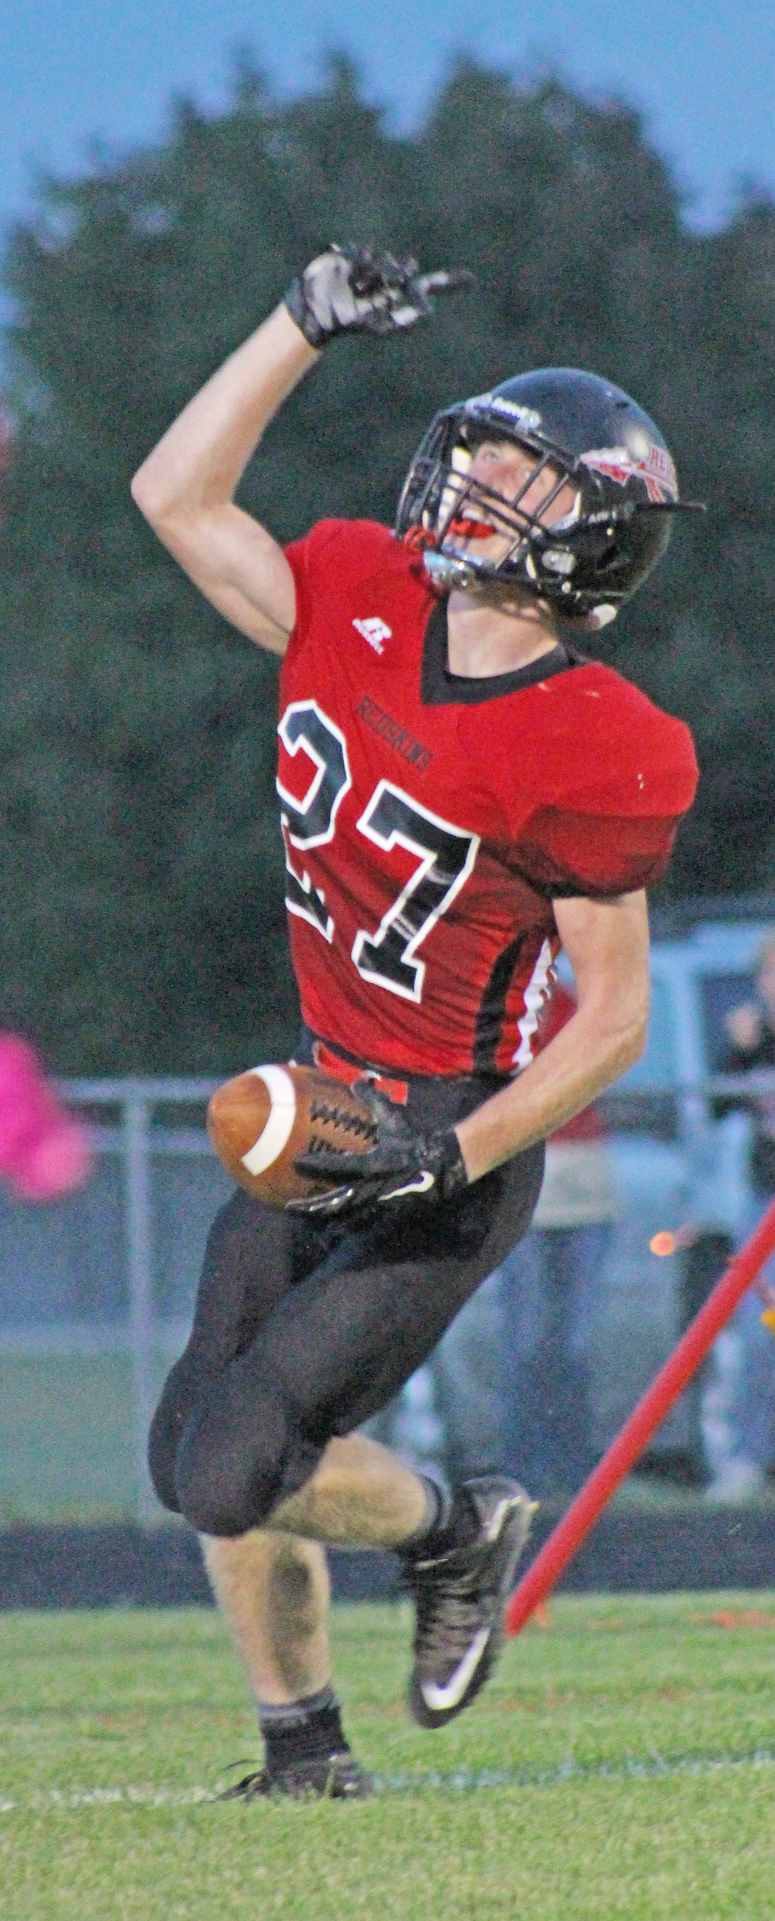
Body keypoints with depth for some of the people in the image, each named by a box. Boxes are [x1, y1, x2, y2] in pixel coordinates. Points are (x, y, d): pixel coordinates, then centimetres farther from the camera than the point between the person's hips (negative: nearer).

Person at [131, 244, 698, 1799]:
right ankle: (301, 1746, 27)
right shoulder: (361, 606, -1)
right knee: (196, 1451, 8)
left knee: (233, 1471, -15)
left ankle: (454, 1531, 15)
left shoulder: (591, 756, -19)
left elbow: (615, 1016, -13)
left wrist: (455, 1156, -23)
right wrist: (307, 324, 3)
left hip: (459, 1144, -7)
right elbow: (176, 494, 9)